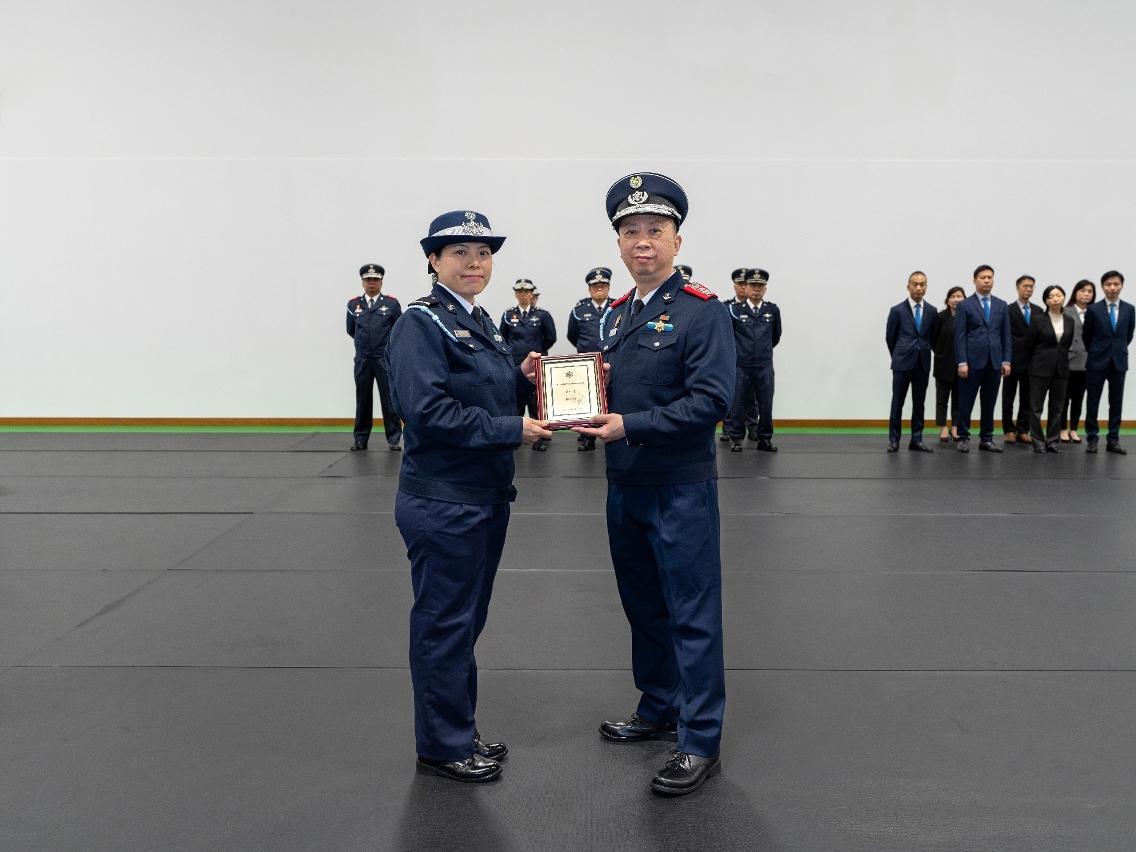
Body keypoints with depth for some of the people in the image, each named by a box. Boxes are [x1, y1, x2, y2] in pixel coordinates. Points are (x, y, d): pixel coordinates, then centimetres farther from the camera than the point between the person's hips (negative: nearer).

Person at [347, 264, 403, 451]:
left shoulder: (391, 303, -2)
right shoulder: (353, 304, 4)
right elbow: (351, 330, 17)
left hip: (385, 359, -2)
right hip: (362, 360, 2)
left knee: (389, 399, 1)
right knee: (363, 400, 8)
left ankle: (394, 439, 7)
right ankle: (361, 439, 16)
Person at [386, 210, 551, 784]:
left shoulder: (480, 323, 13)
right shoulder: (421, 322, -13)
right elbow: (427, 409, -22)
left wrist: (523, 380, -2)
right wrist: (512, 429, -20)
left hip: (486, 496, 9)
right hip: (443, 501, -9)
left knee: (466, 620, 18)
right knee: (445, 624, 3)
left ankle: (460, 734, 33)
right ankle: (443, 747, 19)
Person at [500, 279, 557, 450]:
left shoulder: (542, 315, 1)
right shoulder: (508, 315, 4)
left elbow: (551, 337, 7)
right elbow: (502, 339, 13)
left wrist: (538, 351, 9)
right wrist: (511, 352, 9)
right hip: (514, 365, 1)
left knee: (536, 402, 0)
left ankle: (538, 439, 7)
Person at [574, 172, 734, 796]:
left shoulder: (702, 312, -11)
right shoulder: (615, 315, 13)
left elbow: (711, 401, -19)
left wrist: (630, 426, -23)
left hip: (681, 489, -7)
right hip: (624, 486, 8)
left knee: (692, 616, 1)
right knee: (643, 607, 18)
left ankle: (700, 742, 12)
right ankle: (658, 710, 35)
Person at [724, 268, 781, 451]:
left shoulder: (773, 310, 2)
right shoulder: (735, 310, -2)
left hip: (765, 367, 1)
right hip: (740, 366, -1)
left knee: (765, 404, 6)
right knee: (737, 404, 4)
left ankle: (765, 439, 17)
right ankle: (736, 439, 13)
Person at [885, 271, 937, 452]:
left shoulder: (932, 311, 5)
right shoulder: (897, 310, -3)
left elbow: (932, 337, 14)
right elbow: (890, 337, 6)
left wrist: (923, 353, 15)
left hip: (923, 363, 3)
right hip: (902, 363, -3)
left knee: (919, 403, 6)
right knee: (898, 402, 0)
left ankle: (916, 439, 12)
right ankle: (894, 440, 7)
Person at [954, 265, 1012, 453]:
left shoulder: (1001, 305, 12)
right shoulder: (965, 305, 0)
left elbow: (1005, 335, 11)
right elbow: (960, 336, -5)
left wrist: (1006, 360, 4)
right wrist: (962, 362, -12)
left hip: (994, 361, 4)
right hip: (973, 360, -4)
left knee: (989, 402, 8)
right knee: (966, 401, 1)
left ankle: (986, 439, 15)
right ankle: (963, 437, 9)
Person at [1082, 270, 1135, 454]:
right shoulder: (1093, 309, -4)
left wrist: (1118, 350, 15)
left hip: (1119, 361, 2)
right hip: (1097, 362, -2)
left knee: (1116, 403, 5)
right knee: (1093, 402, 2)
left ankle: (1113, 440, 11)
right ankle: (1092, 439, 9)